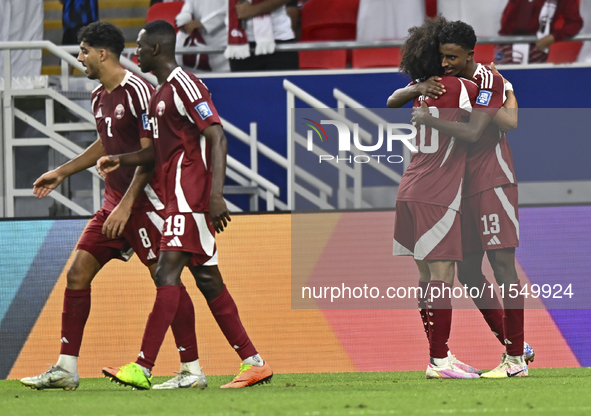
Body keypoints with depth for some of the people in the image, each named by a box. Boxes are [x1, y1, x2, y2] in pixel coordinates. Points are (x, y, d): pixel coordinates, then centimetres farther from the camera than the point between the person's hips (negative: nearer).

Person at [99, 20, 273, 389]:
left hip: (191, 194, -10)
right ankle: (253, 362, 10)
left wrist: (216, 195, -26)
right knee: (207, 279, 9)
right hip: (177, 195, 10)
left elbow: (217, 138, -19)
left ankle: (143, 369, -20)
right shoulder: (162, 92, 20)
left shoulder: (185, 85, -12)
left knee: (167, 273, -15)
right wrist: (122, 161, 13)